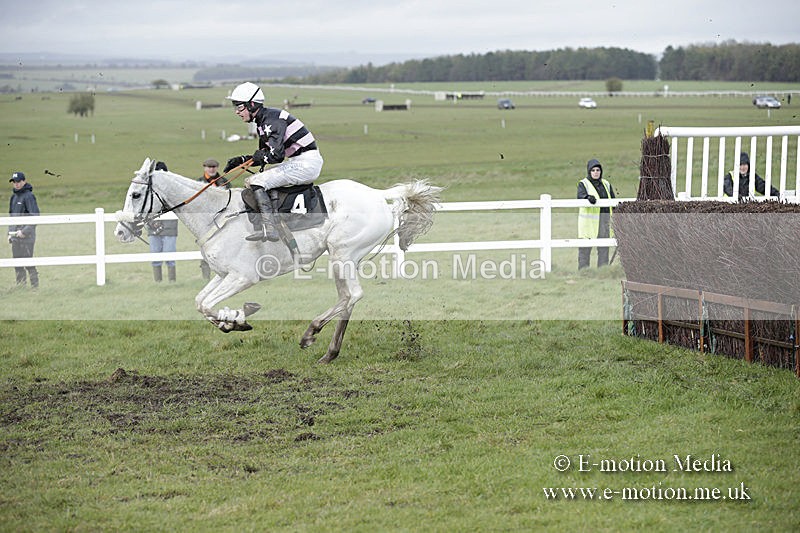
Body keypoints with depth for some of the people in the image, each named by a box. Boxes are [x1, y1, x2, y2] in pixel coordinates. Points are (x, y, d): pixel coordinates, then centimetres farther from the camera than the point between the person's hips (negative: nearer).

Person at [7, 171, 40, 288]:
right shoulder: (14, 196, 16)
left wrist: (24, 231, -20)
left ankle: (35, 286, -4)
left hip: (26, 235, -8)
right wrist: (10, 233, 18)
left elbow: (35, 217, -17)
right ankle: (20, 286, 16)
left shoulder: (28, 196, -10)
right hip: (15, 235, 8)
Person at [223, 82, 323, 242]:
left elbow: (276, 155, -25)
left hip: (306, 163, -10)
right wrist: (241, 160, 10)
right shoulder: (261, 122, 14)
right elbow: (263, 154, 24)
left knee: (256, 181, -14)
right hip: (298, 162, 10)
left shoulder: (271, 119, -17)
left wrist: (260, 157, -6)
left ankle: (269, 227, -24)